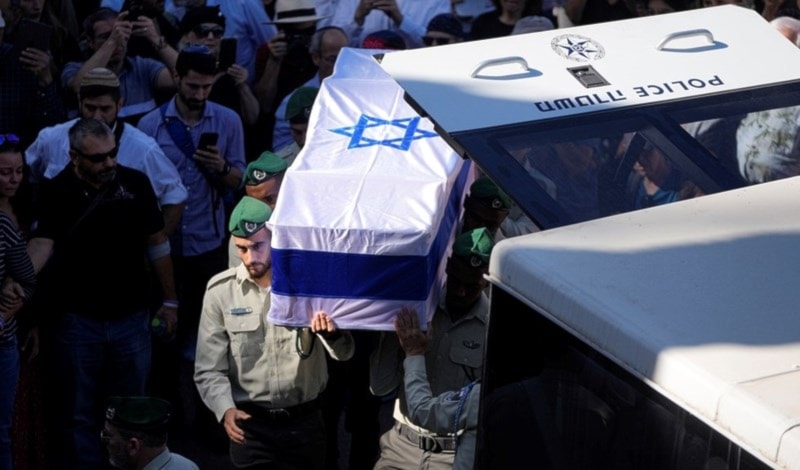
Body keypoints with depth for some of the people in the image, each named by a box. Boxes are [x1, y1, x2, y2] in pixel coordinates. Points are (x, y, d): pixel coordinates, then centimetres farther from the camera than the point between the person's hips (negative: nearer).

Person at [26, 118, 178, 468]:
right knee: (78, 412, 9)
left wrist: (169, 300, 6)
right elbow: (42, 242, -21)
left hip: (130, 315, 2)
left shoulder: (135, 183, -3)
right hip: (76, 318, -2)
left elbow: (156, 244, 4)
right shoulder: (56, 192, -8)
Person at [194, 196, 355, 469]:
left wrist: (332, 334, -33)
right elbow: (209, 369, -3)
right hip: (250, 423, -1)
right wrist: (226, 410, -23)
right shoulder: (220, 290, -5)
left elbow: (345, 352, -10)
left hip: (305, 421, 1)